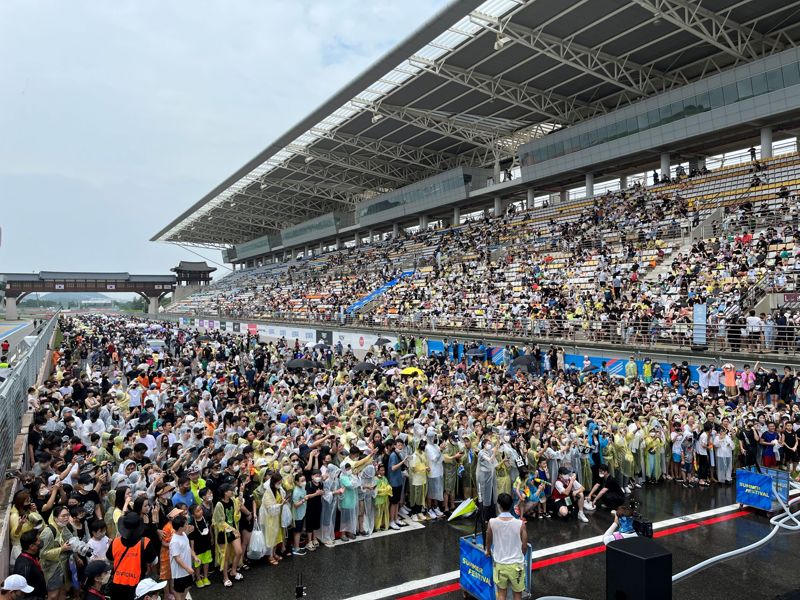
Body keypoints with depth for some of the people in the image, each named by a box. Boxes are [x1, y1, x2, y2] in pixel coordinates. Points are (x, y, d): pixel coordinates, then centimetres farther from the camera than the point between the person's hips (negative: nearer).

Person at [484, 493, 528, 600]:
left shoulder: (492, 522, -13)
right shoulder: (520, 524, -17)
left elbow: (488, 541, 5)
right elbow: (524, 546, -7)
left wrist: (488, 551, 26)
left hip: (499, 563, 1)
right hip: (516, 564, -1)